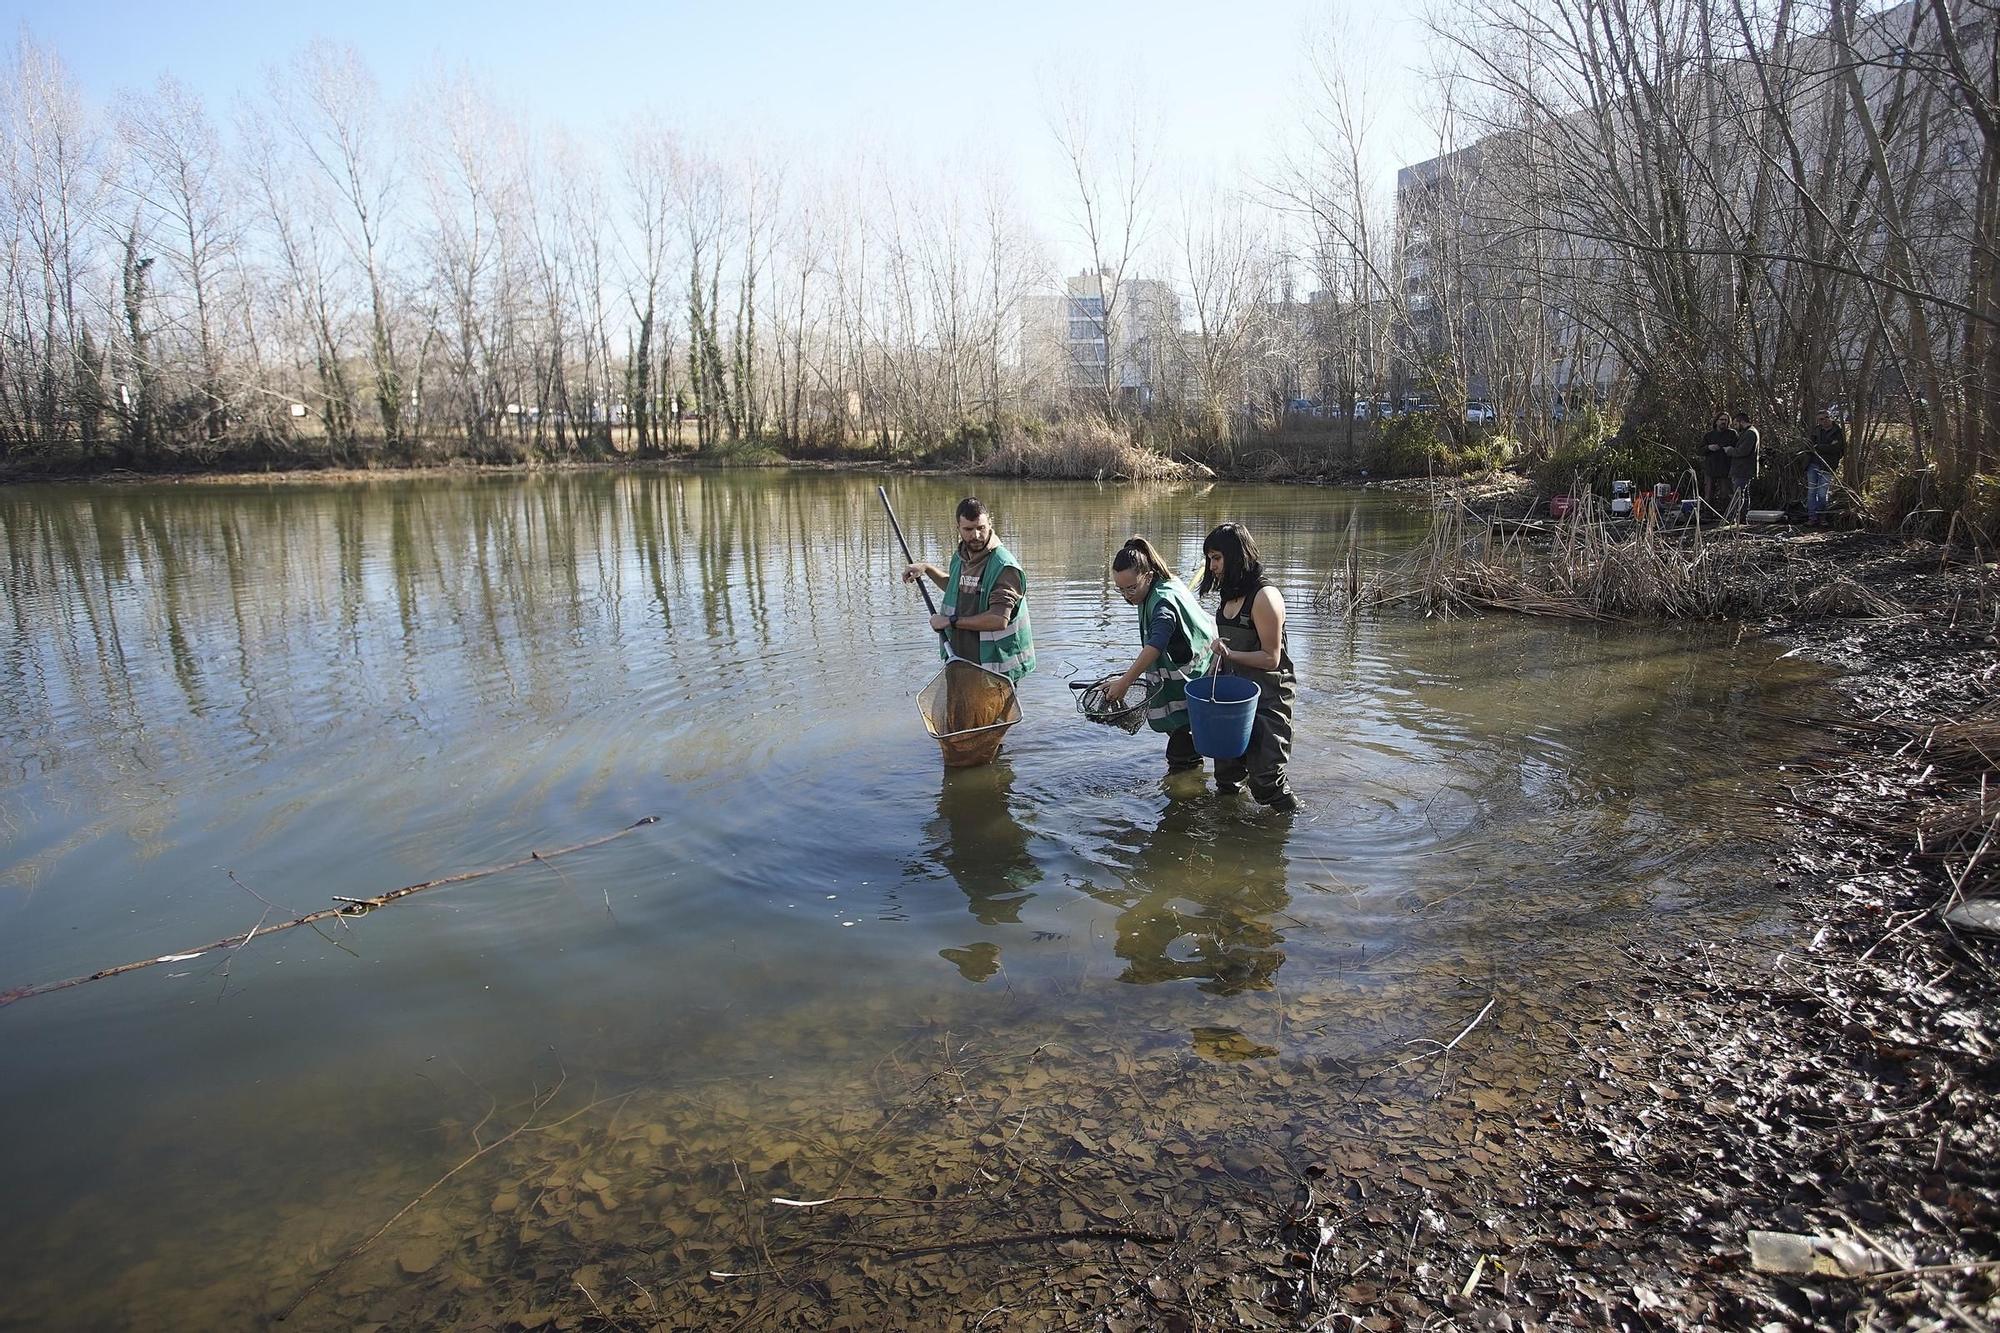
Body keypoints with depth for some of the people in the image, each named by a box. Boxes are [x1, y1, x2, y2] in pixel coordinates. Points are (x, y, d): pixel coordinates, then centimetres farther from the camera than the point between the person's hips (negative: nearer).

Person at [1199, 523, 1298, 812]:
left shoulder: (1265, 598, -18)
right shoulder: (1231, 595, 9)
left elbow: (1271, 659, -19)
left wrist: (1230, 654, -30)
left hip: (1267, 698, -8)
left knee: (1266, 779, -8)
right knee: (1226, 773, 15)